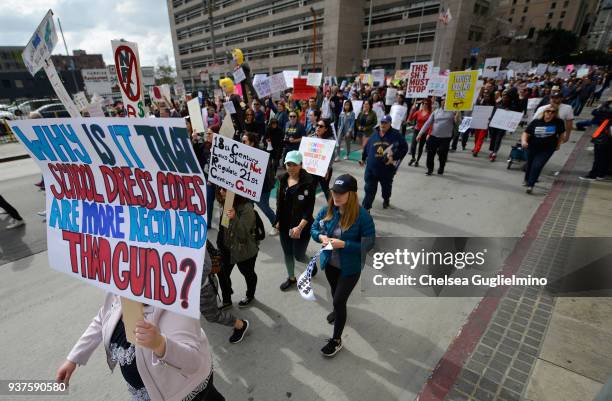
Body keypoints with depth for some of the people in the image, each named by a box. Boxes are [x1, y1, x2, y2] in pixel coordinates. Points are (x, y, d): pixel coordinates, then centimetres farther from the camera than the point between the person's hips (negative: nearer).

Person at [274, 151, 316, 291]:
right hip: (284, 224, 6)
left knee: (298, 255, 6)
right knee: (287, 253, 19)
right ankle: (291, 278, 43)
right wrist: (278, 220, 8)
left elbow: (309, 208, -19)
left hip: (301, 226, -5)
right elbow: (279, 201, 9)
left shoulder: (308, 181, -19)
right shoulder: (283, 179, -1)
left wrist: (300, 227, -27)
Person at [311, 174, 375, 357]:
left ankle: (336, 340, 26)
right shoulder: (327, 209, -12)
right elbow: (313, 228, 0)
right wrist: (321, 236, -21)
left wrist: (344, 244, -31)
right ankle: (338, 310, 63)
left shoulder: (362, 215, -26)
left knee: (339, 300, 2)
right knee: (335, 292, 29)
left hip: (350, 267, -5)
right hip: (330, 262, 5)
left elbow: (368, 244, -21)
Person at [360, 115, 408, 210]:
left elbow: (404, 148, -9)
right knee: (369, 189, 1)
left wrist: (394, 157, -19)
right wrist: (363, 159, 21)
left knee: (386, 187, 22)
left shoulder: (396, 135, -7)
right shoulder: (374, 134, 3)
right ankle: (365, 208, 8)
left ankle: (386, 200, 51)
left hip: (387, 169, -1)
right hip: (371, 168, 1)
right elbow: (366, 147, 15)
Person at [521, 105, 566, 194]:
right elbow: (526, 133, -11)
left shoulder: (558, 122, -8)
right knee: (529, 165, 19)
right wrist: (524, 141, -29)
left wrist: (558, 145, 9)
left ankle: (530, 185, -10)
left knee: (537, 166, -16)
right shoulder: (536, 122, -9)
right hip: (532, 147, 2)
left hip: (547, 150, -2)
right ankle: (527, 180, 44)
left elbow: (561, 134, 5)